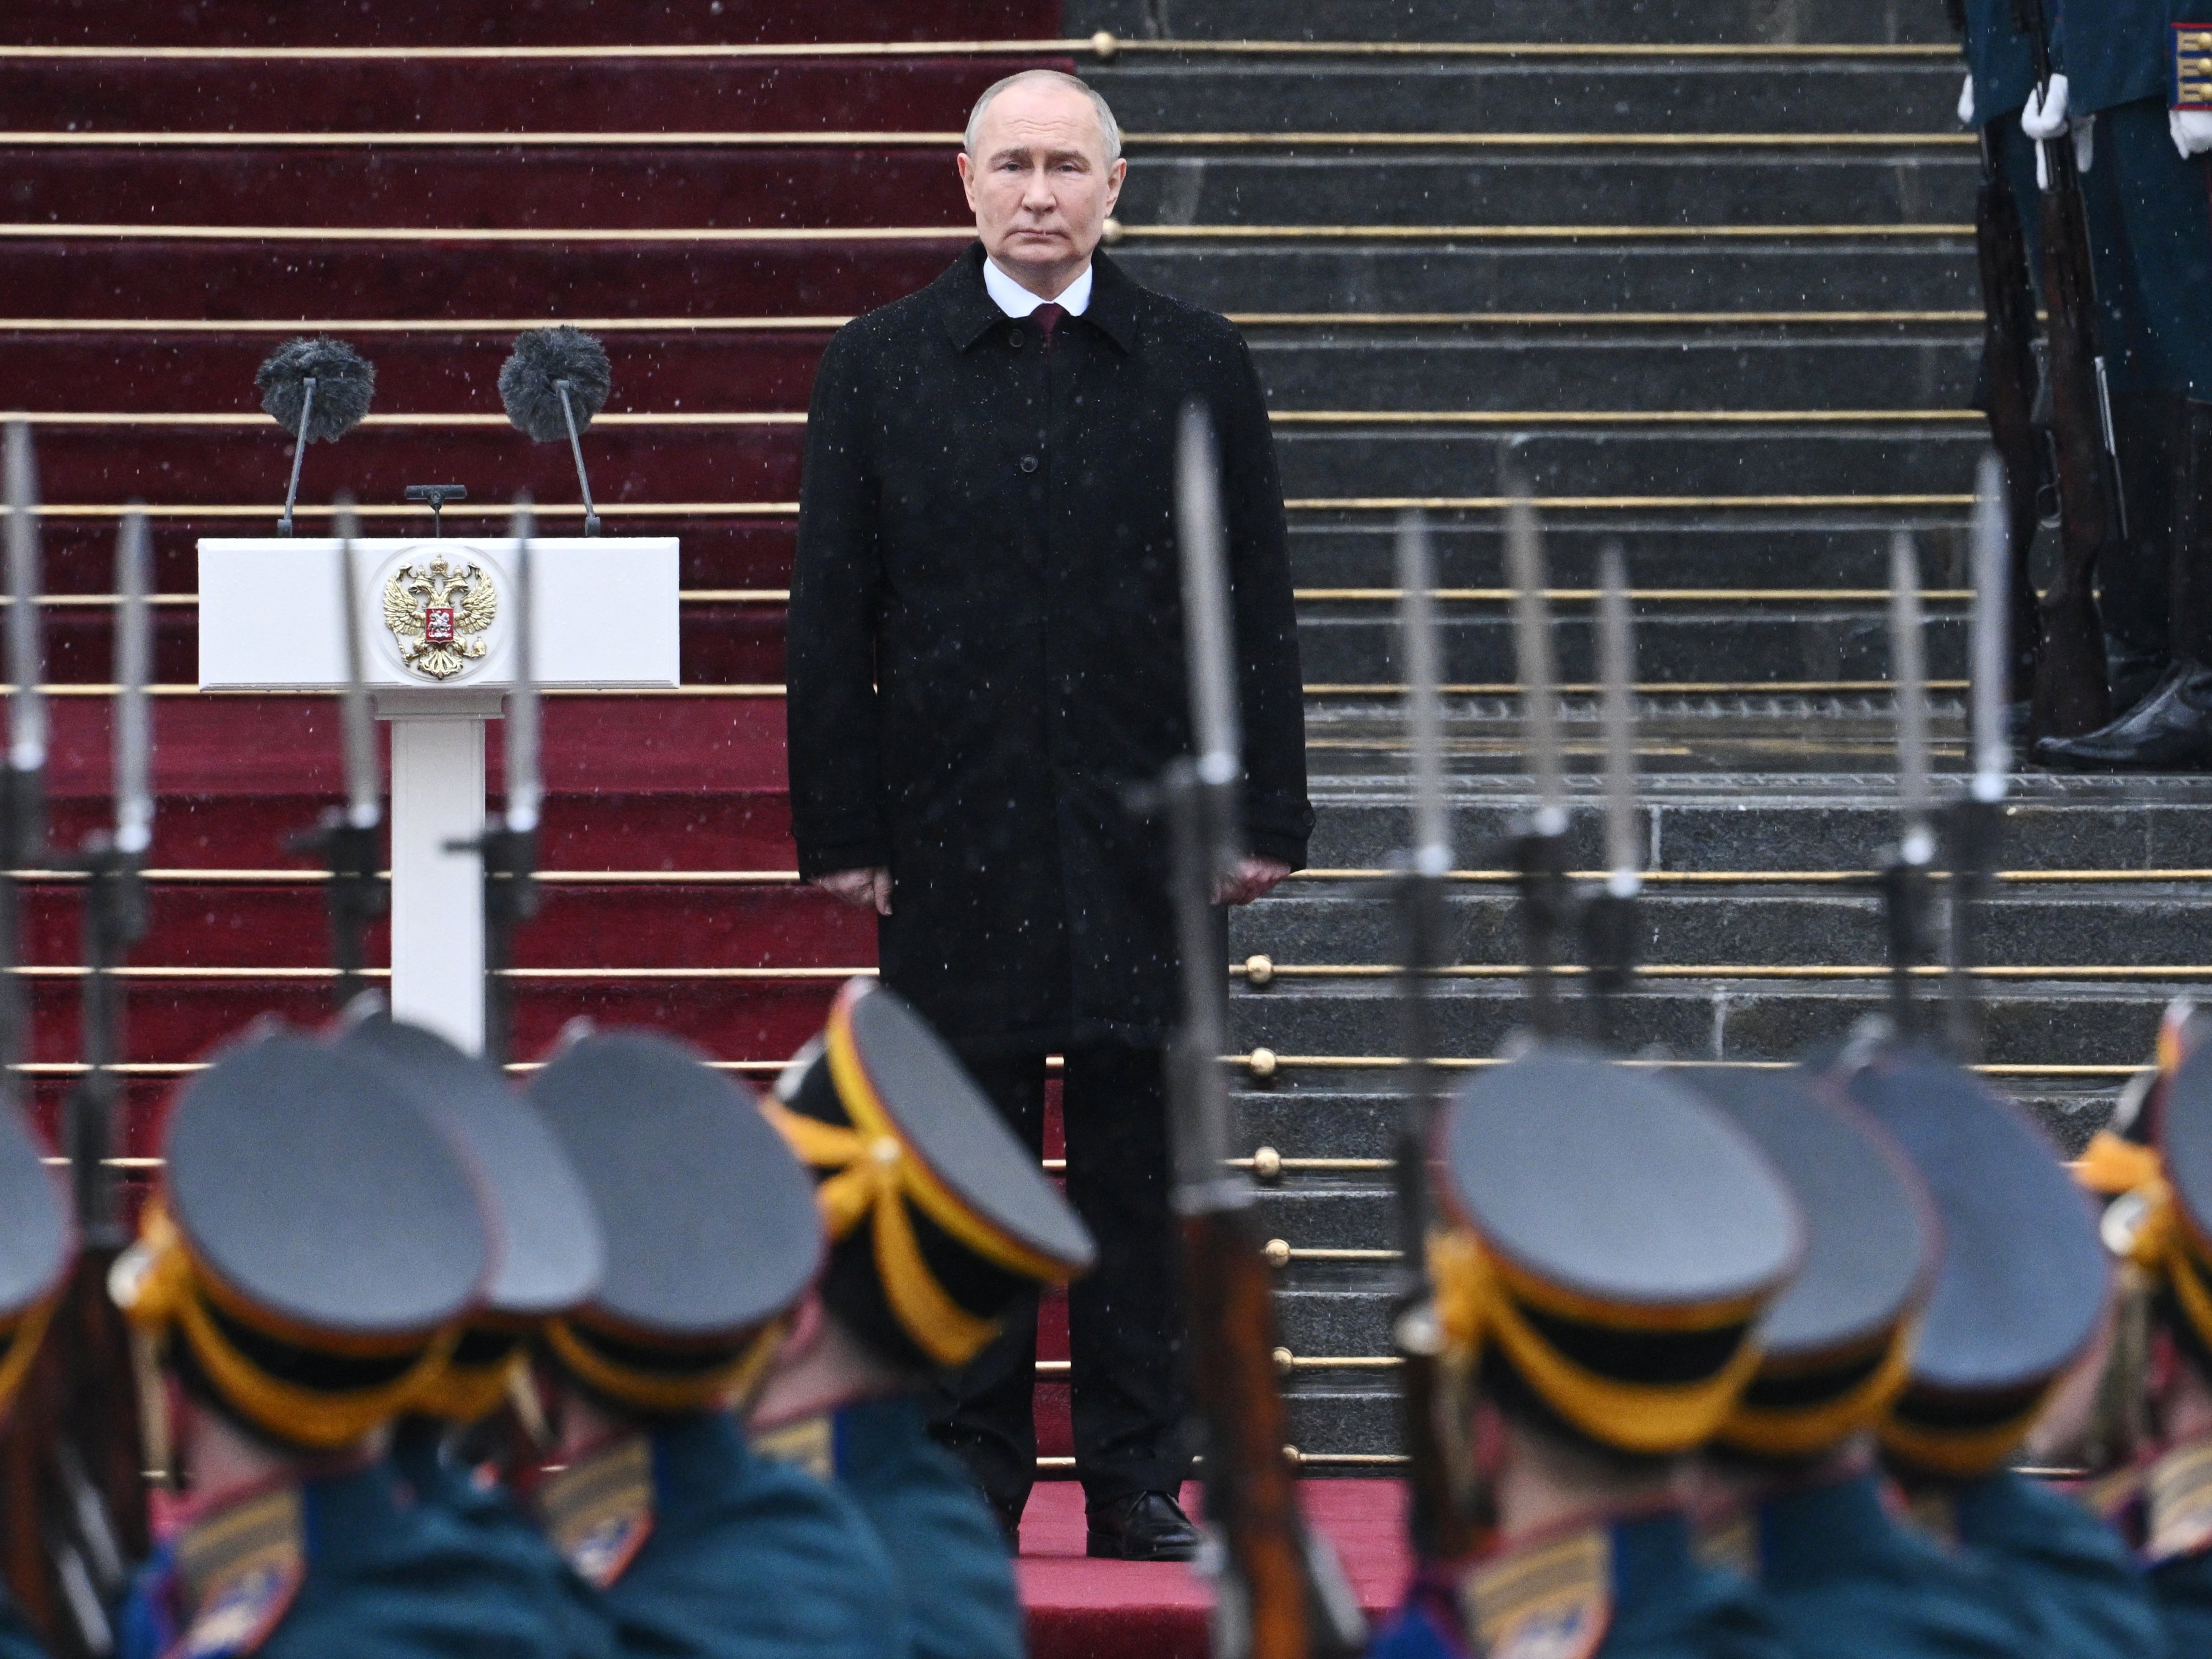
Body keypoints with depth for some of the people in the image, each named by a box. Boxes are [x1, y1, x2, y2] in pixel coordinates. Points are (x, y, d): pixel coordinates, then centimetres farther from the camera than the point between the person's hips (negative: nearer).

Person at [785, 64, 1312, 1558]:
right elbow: (832, 619, 4)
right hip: (956, 830, 0)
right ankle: (970, 1477, 9)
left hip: (1145, 829, 0)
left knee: (1141, 1164, 3)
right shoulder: (878, 369, 5)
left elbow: (1256, 607, 6)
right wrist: (841, 829, -2)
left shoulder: (1199, 366, 6)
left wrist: (1266, 815, 0)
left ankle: (1140, 1478, 8)